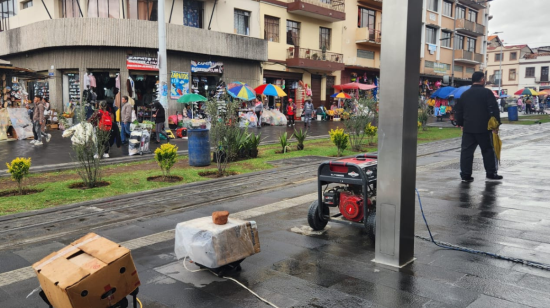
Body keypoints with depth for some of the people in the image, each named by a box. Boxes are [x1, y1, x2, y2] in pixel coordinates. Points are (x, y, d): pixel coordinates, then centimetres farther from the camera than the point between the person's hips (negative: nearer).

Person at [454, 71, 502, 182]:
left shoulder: (465, 94, 10)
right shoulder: (487, 93, -5)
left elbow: (458, 111, 14)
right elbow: (494, 109, -9)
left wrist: (461, 124, 23)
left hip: (468, 128, 4)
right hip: (484, 128, -4)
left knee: (466, 151, 4)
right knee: (488, 150, 9)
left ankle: (465, 175, 2)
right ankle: (491, 173, 17)